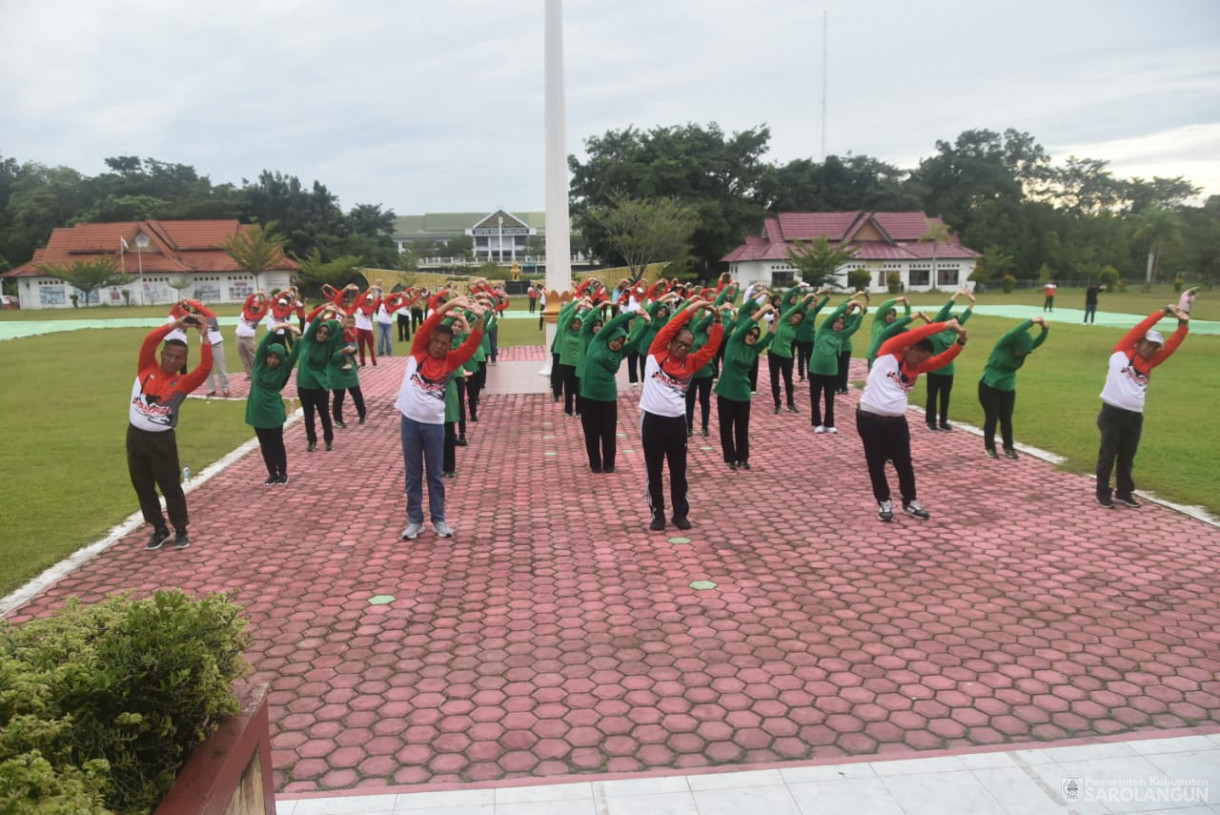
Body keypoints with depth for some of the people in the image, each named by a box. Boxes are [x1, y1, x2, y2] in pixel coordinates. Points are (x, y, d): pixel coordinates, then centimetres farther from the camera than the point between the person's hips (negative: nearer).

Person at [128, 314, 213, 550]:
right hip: (135, 436, 3)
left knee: (171, 486, 3)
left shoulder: (182, 382, -2)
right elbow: (149, 341, -11)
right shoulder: (147, 369, 2)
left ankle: (181, 530, 16)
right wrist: (176, 324, -13)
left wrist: (204, 337, -16)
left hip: (162, 440, -3)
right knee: (143, 487, 11)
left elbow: (205, 368, -18)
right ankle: (160, 530, 24)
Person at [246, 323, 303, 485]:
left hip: (274, 413, -2)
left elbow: (294, 355, -16)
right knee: (265, 446, 9)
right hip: (257, 412, 2)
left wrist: (298, 336, -30)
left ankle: (283, 473, 21)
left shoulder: (283, 369, -4)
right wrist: (275, 330, -28)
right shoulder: (260, 364, -2)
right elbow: (262, 346, -15)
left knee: (277, 444, 6)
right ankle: (272, 474, 20)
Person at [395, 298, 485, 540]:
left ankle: (439, 519, 20)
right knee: (413, 474, 9)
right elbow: (427, 326, -10)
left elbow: (472, 344, -8)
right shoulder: (418, 352, 2)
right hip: (410, 420, 0)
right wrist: (450, 304, -20)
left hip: (434, 423, 0)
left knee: (435, 474, 10)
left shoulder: (450, 360, 3)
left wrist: (479, 319, -23)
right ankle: (415, 520, 18)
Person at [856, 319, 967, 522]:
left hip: (896, 420, 5)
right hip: (869, 418, -5)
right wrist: (945, 325, -14)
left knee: (904, 463, 10)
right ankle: (884, 502, 24)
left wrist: (960, 342, -10)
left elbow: (942, 360, 4)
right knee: (876, 463, 7)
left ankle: (909, 502, 28)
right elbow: (915, 335, -14)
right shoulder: (889, 351, -5)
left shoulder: (917, 367, 11)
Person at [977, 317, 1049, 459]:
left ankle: (1008, 447, 17)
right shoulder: (1003, 345, -19)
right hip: (989, 387, -5)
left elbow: (1039, 341, -15)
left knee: (1006, 419, 8)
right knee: (991, 418, 0)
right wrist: (1032, 322, -35)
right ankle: (989, 447, 11)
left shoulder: (1023, 348, -4)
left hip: (1008, 389, 5)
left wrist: (1045, 329, -32)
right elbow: (1014, 333, -35)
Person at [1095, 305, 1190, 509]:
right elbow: (1141, 328, -3)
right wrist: (1165, 311, 0)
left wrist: (1183, 323, -4)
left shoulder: (1150, 363, 13)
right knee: (1107, 455, 2)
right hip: (1112, 413, -5)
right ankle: (1103, 492, 10)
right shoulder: (1122, 351, 2)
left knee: (1127, 457, 13)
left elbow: (1172, 345, 6)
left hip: (1135, 417, 5)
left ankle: (1124, 492, 24)